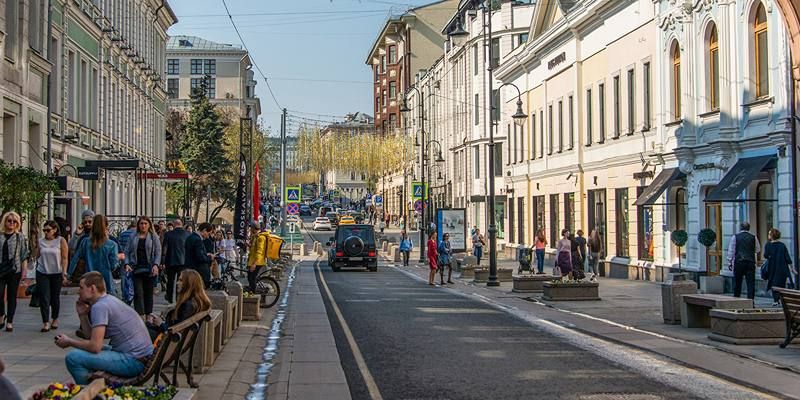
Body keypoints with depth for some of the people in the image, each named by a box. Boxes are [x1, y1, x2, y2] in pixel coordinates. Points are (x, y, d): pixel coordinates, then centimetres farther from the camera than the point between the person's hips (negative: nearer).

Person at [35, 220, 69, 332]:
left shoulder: (61, 241, -5)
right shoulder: (41, 241, 2)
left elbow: (65, 258, -6)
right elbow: (37, 257, 10)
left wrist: (64, 273, -11)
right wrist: (37, 268, 9)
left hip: (56, 273, -1)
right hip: (42, 273, 2)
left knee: (55, 297, 10)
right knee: (44, 298, -6)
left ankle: (55, 319, 27)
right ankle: (46, 322, -5)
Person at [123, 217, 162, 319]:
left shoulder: (154, 237, 5)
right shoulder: (133, 238, 10)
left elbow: (158, 252, 0)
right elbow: (127, 252, 9)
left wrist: (156, 265, -14)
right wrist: (127, 264, -7)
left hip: (149, 269, -1)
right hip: (136, 268, 1)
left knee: (148, 293, 7)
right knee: (138, 293, -8)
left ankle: (148, 314, 18)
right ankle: (139, 315, -11)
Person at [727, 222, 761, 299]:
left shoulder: (735, 237, 0)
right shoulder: (753, 237, 4)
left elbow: (731, 251, 0)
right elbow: (758, 250, 12)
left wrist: (729, 262, 4)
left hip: (738, 262, 0)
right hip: (751, 262, 0)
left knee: (737, 283, 9)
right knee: (751, 283, 0)